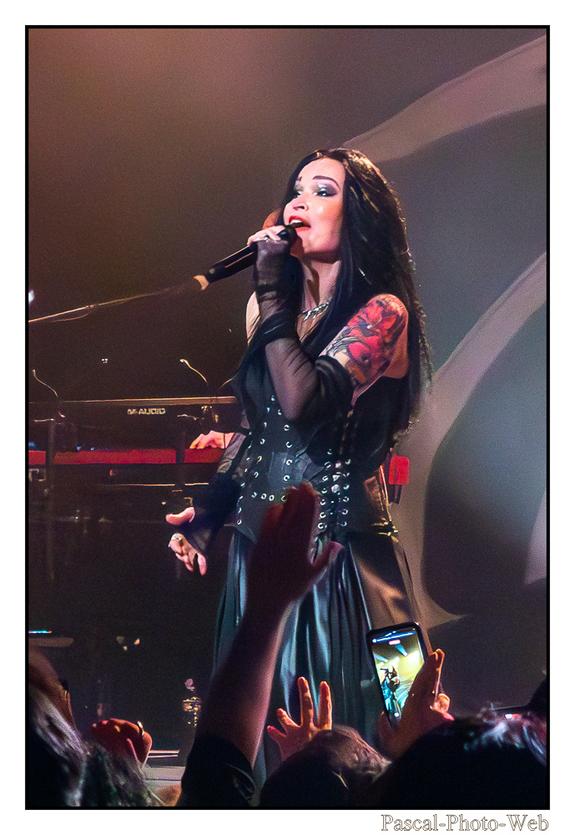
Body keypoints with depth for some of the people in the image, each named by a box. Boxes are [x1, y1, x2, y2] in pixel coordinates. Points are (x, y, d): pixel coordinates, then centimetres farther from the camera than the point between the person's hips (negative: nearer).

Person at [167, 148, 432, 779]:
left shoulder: (383, 312, -10)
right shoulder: (281, 309, 12)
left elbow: (305, 401, -25)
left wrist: (272, 293, -19)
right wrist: (208, 512, 10)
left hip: (338, 547, -7)